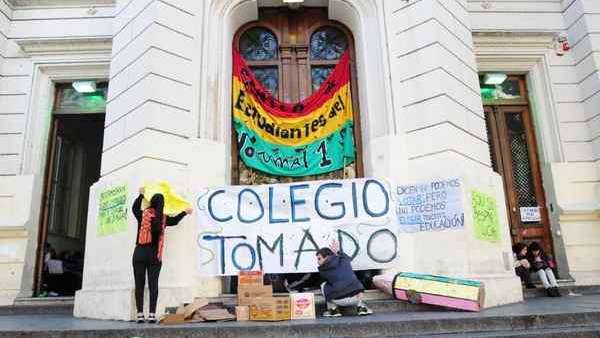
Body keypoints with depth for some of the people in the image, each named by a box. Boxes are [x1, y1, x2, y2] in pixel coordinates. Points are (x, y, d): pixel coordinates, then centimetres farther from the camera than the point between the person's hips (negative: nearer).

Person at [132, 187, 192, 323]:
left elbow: (135, 208, 22)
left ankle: (140, 314, 3)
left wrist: (141, 194, 37)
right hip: (154, 255, 0)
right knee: (153, 284, 1)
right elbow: (174, 221, 22)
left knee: (139, 284, 4)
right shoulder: (163, 218, 0)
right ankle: (152, 314, -1)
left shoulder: (142, 215, 0)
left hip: (139, 253, 0)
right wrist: (185, 212, 38)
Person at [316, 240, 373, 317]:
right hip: (357, 298, 3)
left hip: (339, 301, -3)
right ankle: (361, 307, 23)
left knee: (323, 286, 23)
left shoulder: (323, 269, 2)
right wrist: (338, 251, 47)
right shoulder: (344, 261, 11)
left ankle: (333, 309, 16)